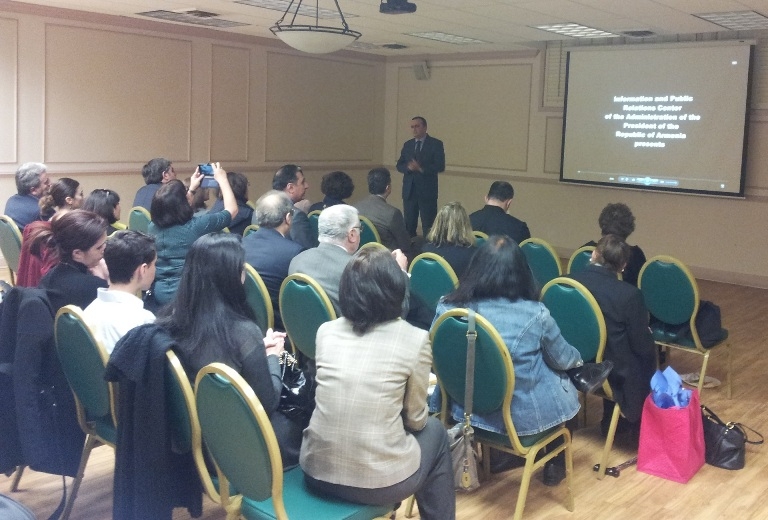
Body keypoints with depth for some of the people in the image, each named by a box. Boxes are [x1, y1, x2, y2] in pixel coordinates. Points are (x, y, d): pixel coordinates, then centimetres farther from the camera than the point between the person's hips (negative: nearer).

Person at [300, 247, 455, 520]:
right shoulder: (414, 339, -8)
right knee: (434, 431, 25)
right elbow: (415, 419, 3)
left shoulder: (325, 331, 2)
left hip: (317, 471, 4)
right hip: (378, 482, -4)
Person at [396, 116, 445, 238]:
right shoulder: (407, 145, 13)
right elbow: (399, 165, 10)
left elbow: (440, 166, -10)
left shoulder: (436, 144, -1)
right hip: (409, 190, 4)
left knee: (428, 225, -3)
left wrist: (421, 168, -21)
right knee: (409, 224, 7)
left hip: (427, 191, -4)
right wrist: (408, 167, -13)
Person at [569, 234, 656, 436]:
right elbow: (641, 346, -13)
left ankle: (611, 420, 40)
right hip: (612, 374, -4)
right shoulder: (629, 294, -22)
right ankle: (637, 420, 40)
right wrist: (648, 334, 10)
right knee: (648, 352, 26)